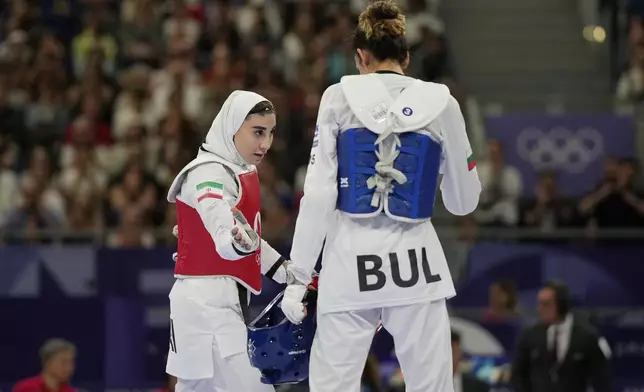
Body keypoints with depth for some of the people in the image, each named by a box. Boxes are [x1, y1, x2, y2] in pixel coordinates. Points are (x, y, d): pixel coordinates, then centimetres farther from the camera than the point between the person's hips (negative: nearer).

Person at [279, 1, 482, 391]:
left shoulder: (340, 98, 0)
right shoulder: (440, 103, 3)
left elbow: (318, 195, -4)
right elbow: (464, 201, 10)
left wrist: (299, 276, 0)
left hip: (350, 261, 0)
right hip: (415, 260, 1)